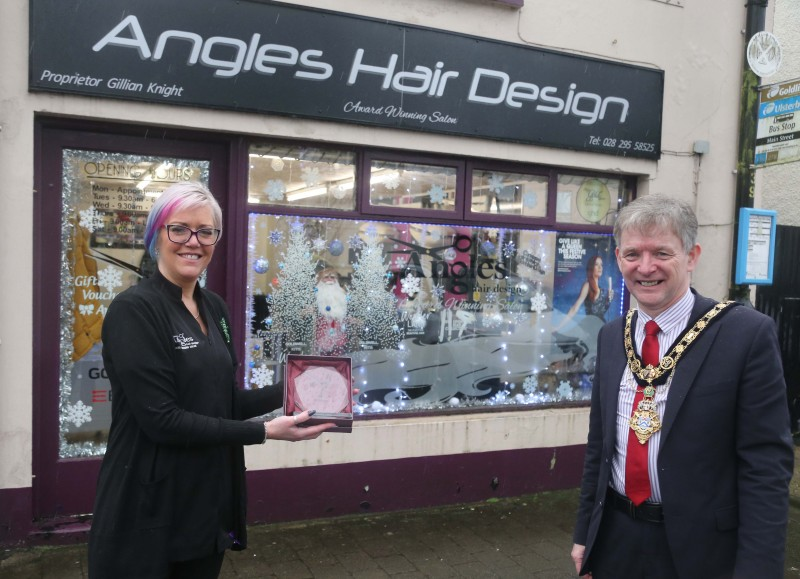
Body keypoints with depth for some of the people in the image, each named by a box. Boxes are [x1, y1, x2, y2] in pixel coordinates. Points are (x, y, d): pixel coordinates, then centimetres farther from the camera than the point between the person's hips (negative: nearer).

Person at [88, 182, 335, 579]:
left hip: (209, 502, 7)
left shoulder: (214, 308, 7)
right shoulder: (134, 310, -16)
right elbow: (161, 419, -22)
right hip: (149, 512, -7)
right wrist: (266, 432, -21)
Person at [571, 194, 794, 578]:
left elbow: (766, 465, -14)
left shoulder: (747, 333, -14)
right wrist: (584, 533, 11)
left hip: (699, 548, -4)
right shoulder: (611, 337, 2)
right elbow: (599, 442, 9)